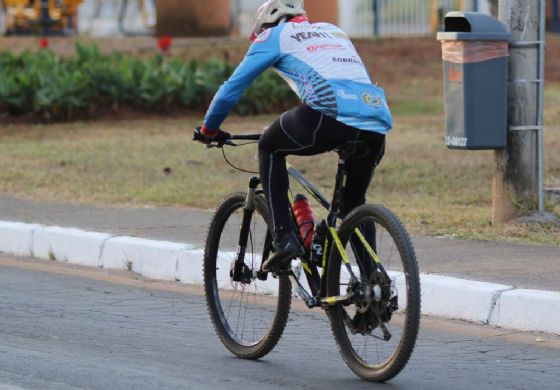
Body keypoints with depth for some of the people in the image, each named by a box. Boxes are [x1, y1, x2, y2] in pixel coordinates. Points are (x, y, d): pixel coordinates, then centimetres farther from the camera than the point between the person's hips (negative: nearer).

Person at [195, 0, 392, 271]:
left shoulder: (275, 35, 20)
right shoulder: (334, 31, 36)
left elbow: (232, 89, 21)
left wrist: (209, 129, 36)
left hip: (332, 115, -5)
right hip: (377, 126, 5)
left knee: (270, 149, 22)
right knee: (354, 203, 26)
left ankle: (284, 237, 9)